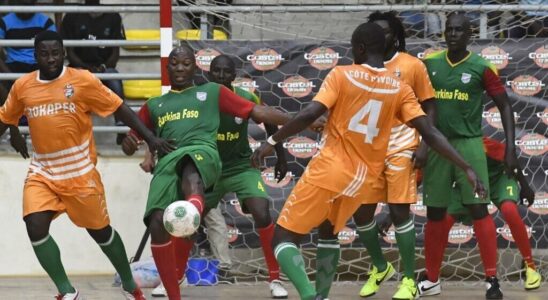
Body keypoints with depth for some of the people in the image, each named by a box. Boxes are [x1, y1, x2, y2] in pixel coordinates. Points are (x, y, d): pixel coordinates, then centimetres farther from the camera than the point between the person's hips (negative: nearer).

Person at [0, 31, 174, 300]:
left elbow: (119, 108, -4)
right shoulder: (22, 87, 2)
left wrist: (150, 138, -9)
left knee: (99, 230, 9)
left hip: (80, 172, -3)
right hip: (42, 172, 3)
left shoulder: (82, 80, -9)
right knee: (35, 228, -15)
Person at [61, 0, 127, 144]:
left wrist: (104, 67, -14)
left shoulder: (113, 17, 8)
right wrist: (87, 68, -16)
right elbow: (70, 52, 2)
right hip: (80, 67, 0)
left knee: (114, 78, -35)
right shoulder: (72, 17, 7)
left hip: (105, 68, 0)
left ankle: (121, 126, -44)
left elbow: (115, 52, 6)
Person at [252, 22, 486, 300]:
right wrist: (467, 168, -2)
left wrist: (271, 142, -7)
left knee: (283, 238, 1)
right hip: (361, 179, 5)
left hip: (329, 170, -5)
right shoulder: (400, 89, 3)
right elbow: (430, 133, -3)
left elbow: (309, 115, -16)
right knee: (328, 232, 31)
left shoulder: (341, 75, -7)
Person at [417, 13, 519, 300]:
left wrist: (510, 148, -6)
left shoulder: (481, 68, -5)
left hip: (468, 144, -3)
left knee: (479, 210, -9)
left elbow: (504, 106, 0)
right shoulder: (429, 64, 3)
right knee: (434, 213, 8)